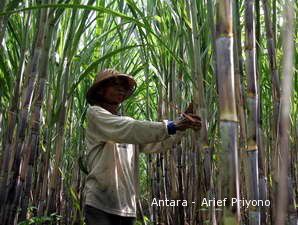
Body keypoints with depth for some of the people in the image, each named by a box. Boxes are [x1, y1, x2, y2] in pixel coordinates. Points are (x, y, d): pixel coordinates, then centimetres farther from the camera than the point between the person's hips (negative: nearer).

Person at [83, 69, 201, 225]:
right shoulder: (94, 113, -2)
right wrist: (170, 126, -23)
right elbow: (127, 130, -19)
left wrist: (182, 125, -7)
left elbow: (157, 144, 7)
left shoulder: (128, 121, 17)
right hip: (101, 203, -6)